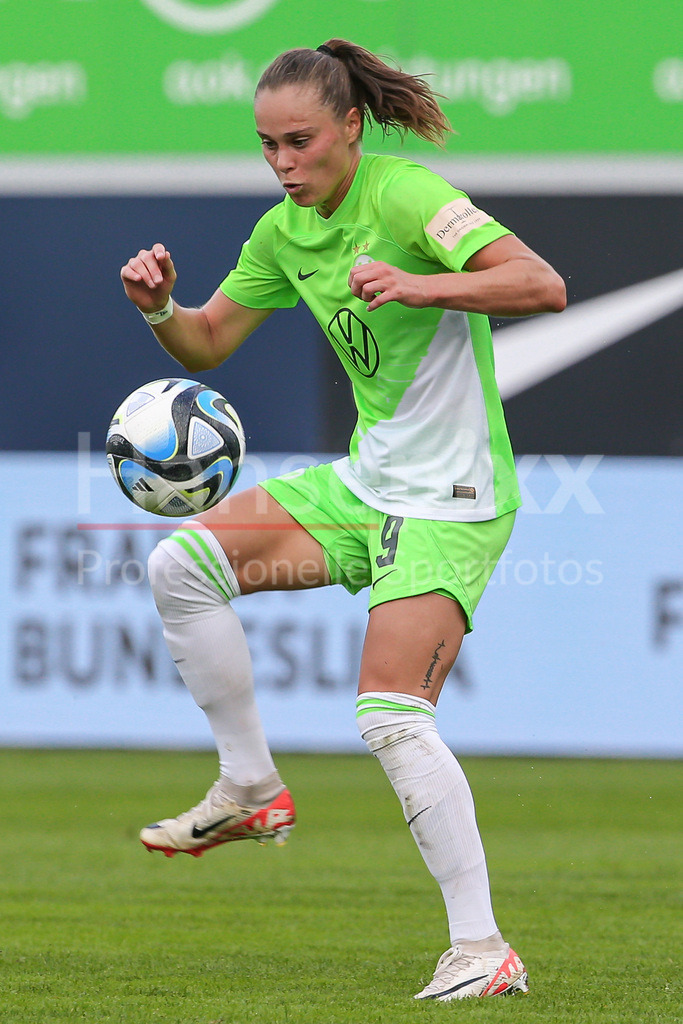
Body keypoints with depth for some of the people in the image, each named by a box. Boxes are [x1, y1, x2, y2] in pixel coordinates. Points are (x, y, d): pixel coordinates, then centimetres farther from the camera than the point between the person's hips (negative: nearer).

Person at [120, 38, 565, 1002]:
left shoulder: (404, 197, -17)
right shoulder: (283, 231, 7)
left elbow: (542, 285, -26)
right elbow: (207, 343, 17)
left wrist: (416, 285, -39)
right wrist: (160, 308, -6)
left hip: (452, 499, -8)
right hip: (364, 482, 8)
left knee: (392, 717, -18)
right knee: (182, 560, -6)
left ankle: (484, 948, -13)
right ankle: (251, 788, 6)